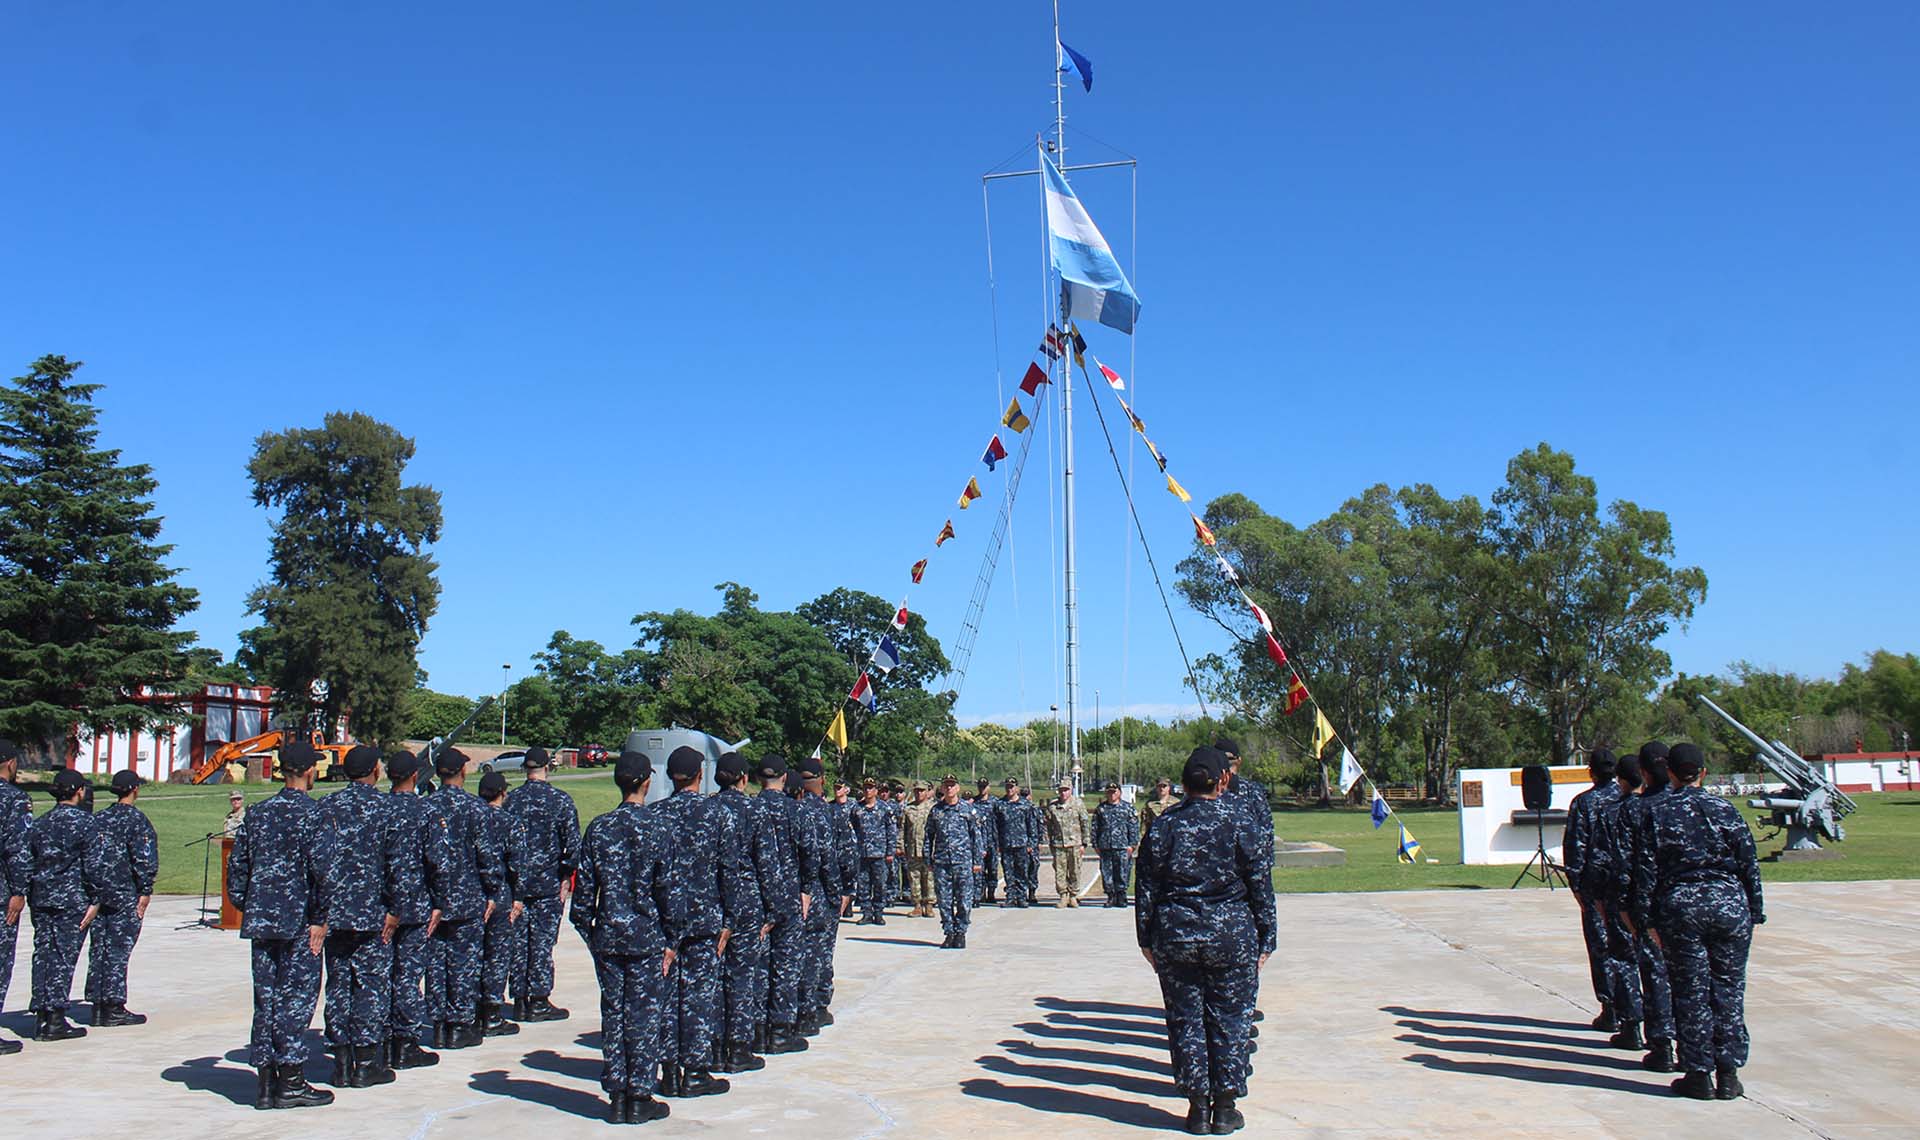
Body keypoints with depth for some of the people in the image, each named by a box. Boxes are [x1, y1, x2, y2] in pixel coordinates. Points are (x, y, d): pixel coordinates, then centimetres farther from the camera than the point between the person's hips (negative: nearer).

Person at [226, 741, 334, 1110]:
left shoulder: (258, 812, 8)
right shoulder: (312, 813, -10)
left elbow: (237, 864, 11)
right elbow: (323, 869, -16)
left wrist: (245, 908, 18)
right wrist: (320, 919, -9)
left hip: (261, 920, 6)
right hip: (298, 922, -6)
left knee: (266, 997, 11)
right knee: (297, 996, 1)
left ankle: (266, 1081, 15)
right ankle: (291, 1081, 3)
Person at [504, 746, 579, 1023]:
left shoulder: (511, 800, 0)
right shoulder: (561, 800, -8)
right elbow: (573, 843, -9)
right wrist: (566, 877, 2)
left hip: (515, 883, 3)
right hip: (548, 884, -3)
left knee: (517, 941, 10)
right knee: (543, 940, 3)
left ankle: (520, 1000, 15)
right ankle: (539, 1001, 6)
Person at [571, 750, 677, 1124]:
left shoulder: (598, 828, 1)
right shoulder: (655, 826, -9)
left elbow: (584, 886, 3)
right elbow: (666, 887, -8)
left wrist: (588, 931, 13)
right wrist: (671, 939, -1)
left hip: (608, 936, 3)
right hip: (646, 936, -3)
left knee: (612, 1012, 11)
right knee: (644, 1014, 4)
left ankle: (617, 1096, 15)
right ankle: (640, 1098, 9)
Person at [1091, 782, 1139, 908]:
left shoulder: (1128, 808, 5)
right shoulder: (1100, 809, 12)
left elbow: (1134, 827, 3)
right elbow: (1095, 828, 14)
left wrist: (1131, 845, -4)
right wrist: (1095, 844, 8)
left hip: (1123, 847, -2)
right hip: (1105, 847, 2)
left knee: (1123, 873, -3)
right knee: (1106, 873, 3)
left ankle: (1121, 897, 6)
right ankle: (1111, 896, 12)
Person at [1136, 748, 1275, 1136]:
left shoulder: (1164, 825, -2)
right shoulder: (1237, 823, -5)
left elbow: (1147, 888, 2)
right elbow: (1260, 885, -2)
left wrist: (1147, 940, 10)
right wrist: (1265, 940, 7)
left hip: (1175, 937, 1)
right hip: (1232, 936, -1)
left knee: (1185, 1019, 10)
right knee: (1229, 1019, 9)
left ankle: (1197, 1107, 14)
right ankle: (1225, 1109, 15)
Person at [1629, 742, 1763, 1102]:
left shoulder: (1655, 812, -1)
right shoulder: (1725, 810, 2)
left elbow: (1645, 870, -3)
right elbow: (1749, 865, 5)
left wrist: (1647, 920, 2)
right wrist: (1755, 913, 12)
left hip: (1679, 907, -1)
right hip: (1730, 905, 1)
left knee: (1691, 991, 5)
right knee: (1729, 989, 8)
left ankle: (1699, 1074, 9)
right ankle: (1728, 1074, 12)